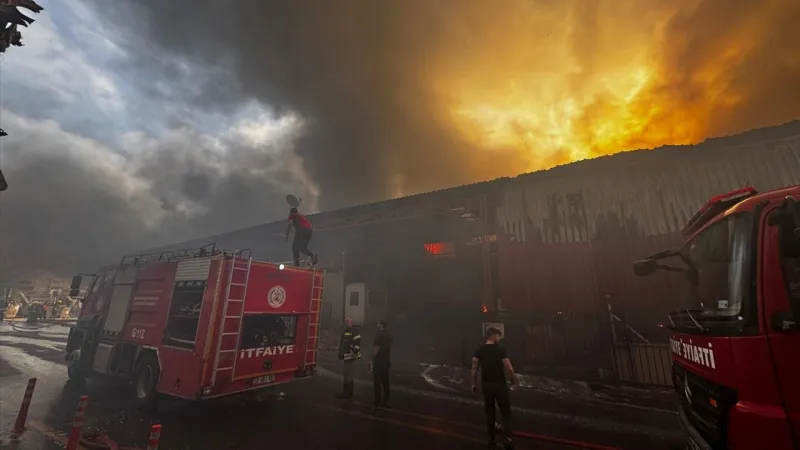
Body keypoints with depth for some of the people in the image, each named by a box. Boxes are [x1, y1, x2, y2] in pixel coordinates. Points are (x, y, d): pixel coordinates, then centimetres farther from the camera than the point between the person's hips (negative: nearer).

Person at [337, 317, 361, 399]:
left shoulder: (355, 331, -14)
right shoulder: (345, 331, 15)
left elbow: (357, 343, -21)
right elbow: (342, 343, 23)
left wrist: (354, 354, -24)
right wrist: (340, 353, 20)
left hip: (351, 356, -9)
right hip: (346, 356, 9)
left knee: (347, 375, -5)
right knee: (348, 374, 16)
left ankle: (347, 393, 3)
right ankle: (350, 392, 26)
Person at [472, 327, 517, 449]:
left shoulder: (479, 350, -1)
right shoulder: (500, 349, -11)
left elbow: (474, 368, -3)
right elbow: (509, 369, -14)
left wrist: (473, 384, 5)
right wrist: (514, 380, 4)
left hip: (486, 384, 3)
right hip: (499, 384, -3)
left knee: (490, 413, 16)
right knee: (506, 412, 11)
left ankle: (492, 440, 23)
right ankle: (508, 438, -1)